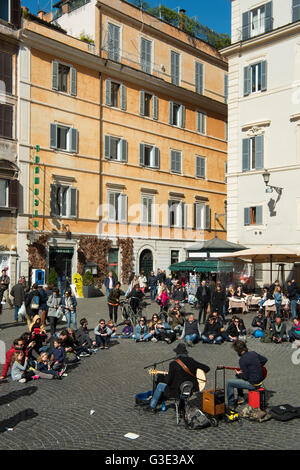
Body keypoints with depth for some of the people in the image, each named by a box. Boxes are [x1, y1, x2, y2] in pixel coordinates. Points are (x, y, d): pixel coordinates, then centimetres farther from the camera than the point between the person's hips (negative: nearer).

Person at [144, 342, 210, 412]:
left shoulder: (173, 364, -17)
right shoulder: (191, 361, -3)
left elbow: (168, 381, -14)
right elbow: (207, 368, 1)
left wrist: (163, 376, 9)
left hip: (178, 392, -6)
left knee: (160, 385, 18)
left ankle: (152, 407, 30)